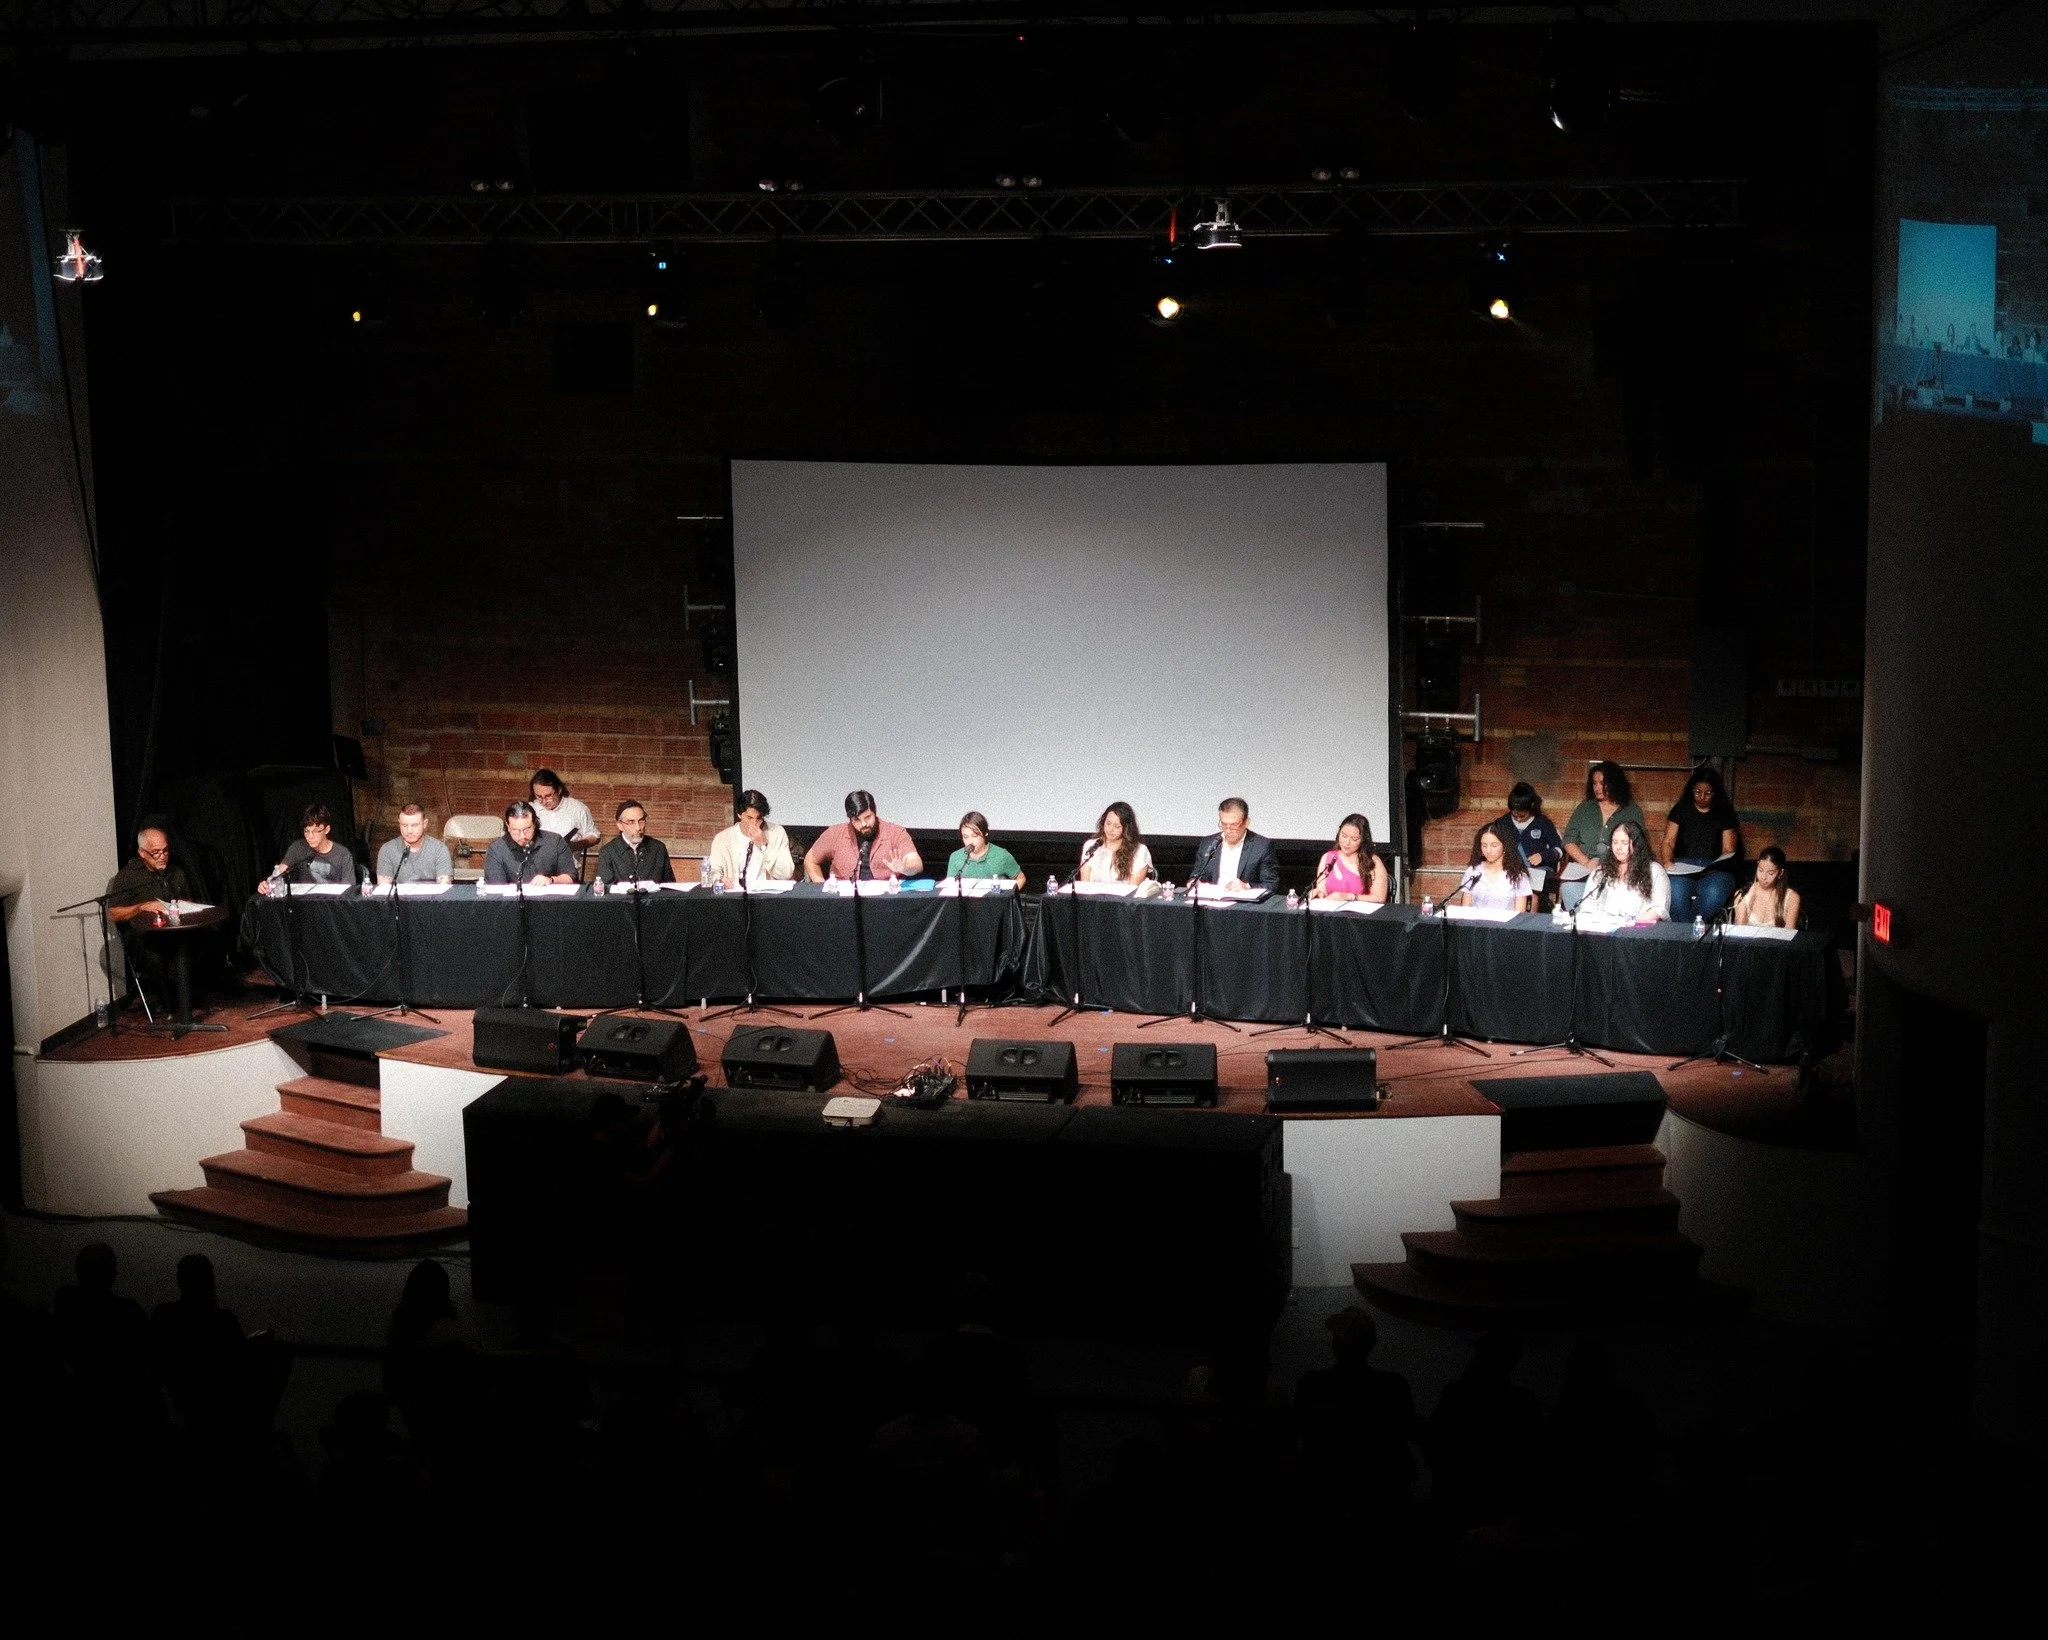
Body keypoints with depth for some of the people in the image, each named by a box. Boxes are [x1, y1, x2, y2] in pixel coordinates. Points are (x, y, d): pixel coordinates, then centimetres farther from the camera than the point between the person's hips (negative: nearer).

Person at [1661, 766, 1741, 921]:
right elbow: (1668, 842, 9)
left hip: (1714, 867, 0)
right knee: (1677, 892, -35)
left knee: (1713, 894, -35)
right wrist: (1668, 862, -12)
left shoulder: (1724, 814, 13)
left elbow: (1728, 850, 6)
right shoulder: (1681, 809, 14)